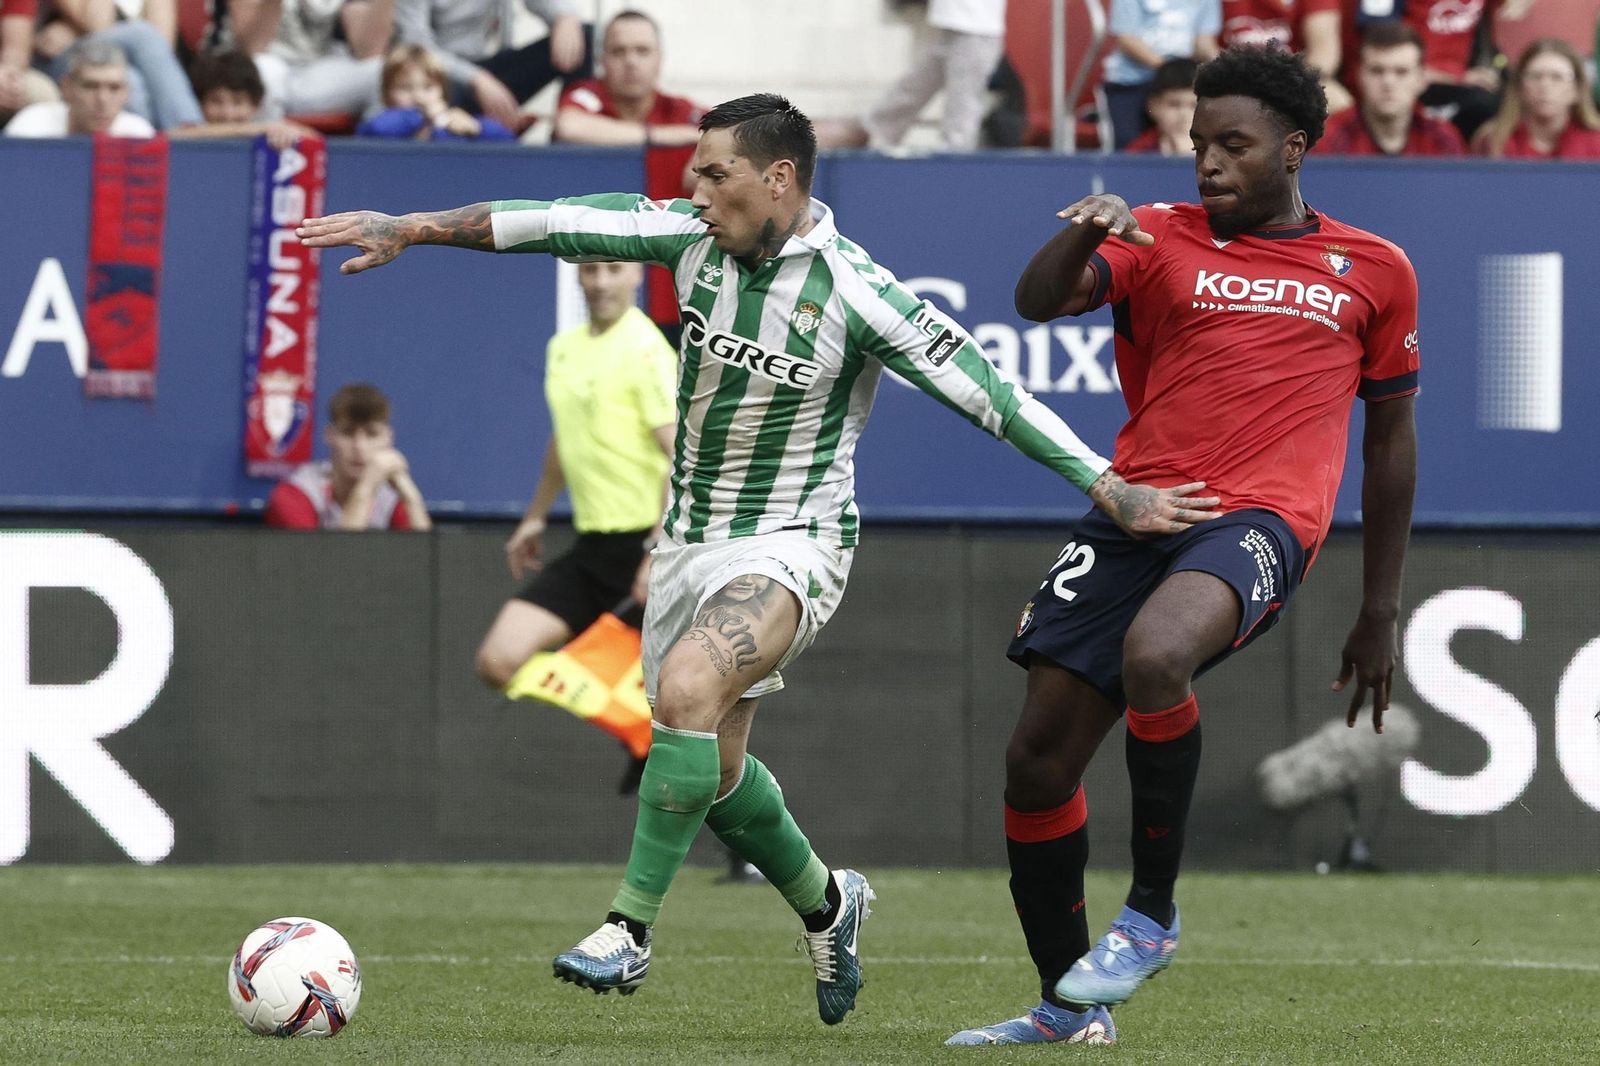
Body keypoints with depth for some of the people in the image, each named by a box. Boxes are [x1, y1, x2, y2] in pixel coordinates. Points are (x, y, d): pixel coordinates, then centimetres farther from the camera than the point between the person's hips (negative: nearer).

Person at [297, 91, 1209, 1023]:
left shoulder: (857, 295, -20)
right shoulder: (694, 238, -5)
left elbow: (991, 396, -19)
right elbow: (562, 223, -3)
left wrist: (1115, 492, -22)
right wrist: (410, 230, -5)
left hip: (791, 545, -7)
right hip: (691, 535, 7)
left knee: (687, 689, -31)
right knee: (715, 769, 14)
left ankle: (631, 932, -24)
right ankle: (826, 905, 42)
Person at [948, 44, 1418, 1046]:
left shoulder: (1373, 270, 13)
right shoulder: (1159, 239, 12)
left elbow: (1391, 438, 19)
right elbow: (1038, 300, -4)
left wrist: (1381, 613, 18)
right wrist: (1086, 231, -26)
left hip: (1256, 521, -3)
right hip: (1133, 513, 3)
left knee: (1154, 656, -34)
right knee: (1040, 755, -2)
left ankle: (1154, 912, -15)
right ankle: (1070, 1005, 15)